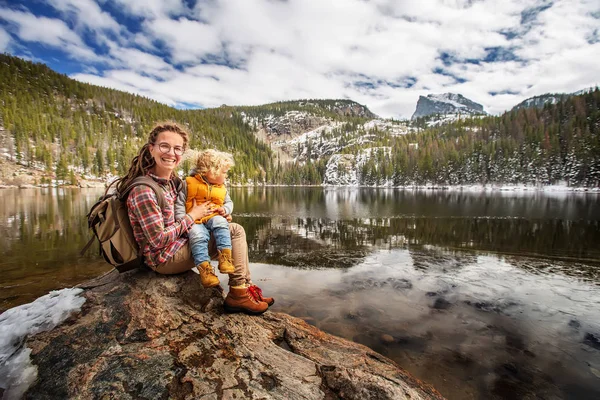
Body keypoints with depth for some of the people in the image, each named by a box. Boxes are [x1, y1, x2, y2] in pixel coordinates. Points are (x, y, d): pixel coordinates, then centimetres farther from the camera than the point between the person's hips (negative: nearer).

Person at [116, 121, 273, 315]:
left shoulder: (174, 181, 3)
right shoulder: (143, 191, -23)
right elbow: (158, 240, -22)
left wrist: (217, 212, -1)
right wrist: (192, 216, -15)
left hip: (181, 241, 8)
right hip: (164, 258, -8)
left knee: (236, 230, 4)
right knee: (234, 233, -13)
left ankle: (246, 286, 10)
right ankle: (237, 295, 1)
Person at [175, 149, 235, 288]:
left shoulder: (222, 187, 14)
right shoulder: (189, 183, 0)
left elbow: (228, 202, 24)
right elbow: (179, 203, 1)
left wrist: (225, 209, 0)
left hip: (214, 217, 3)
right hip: (195, 221, -3)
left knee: (220, 223, -31)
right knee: (198, 235, -32)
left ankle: (225, 256, -34)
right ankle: (204, 267, -33)